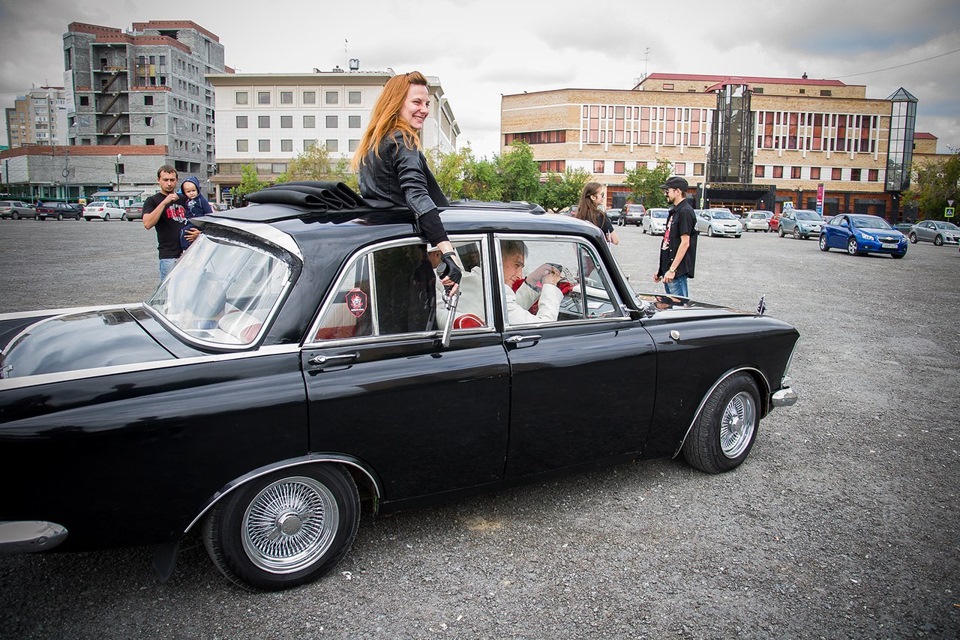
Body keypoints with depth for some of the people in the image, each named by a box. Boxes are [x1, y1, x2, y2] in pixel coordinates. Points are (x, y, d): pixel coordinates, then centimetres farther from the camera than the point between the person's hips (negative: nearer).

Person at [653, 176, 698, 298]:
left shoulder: (685, 212, -12)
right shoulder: (674, 211, 18)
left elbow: (685, 243, -18)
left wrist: (672, 270, -20)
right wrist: (660, 270, 19)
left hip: (678, 271, -10)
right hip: (667, 269, 10)